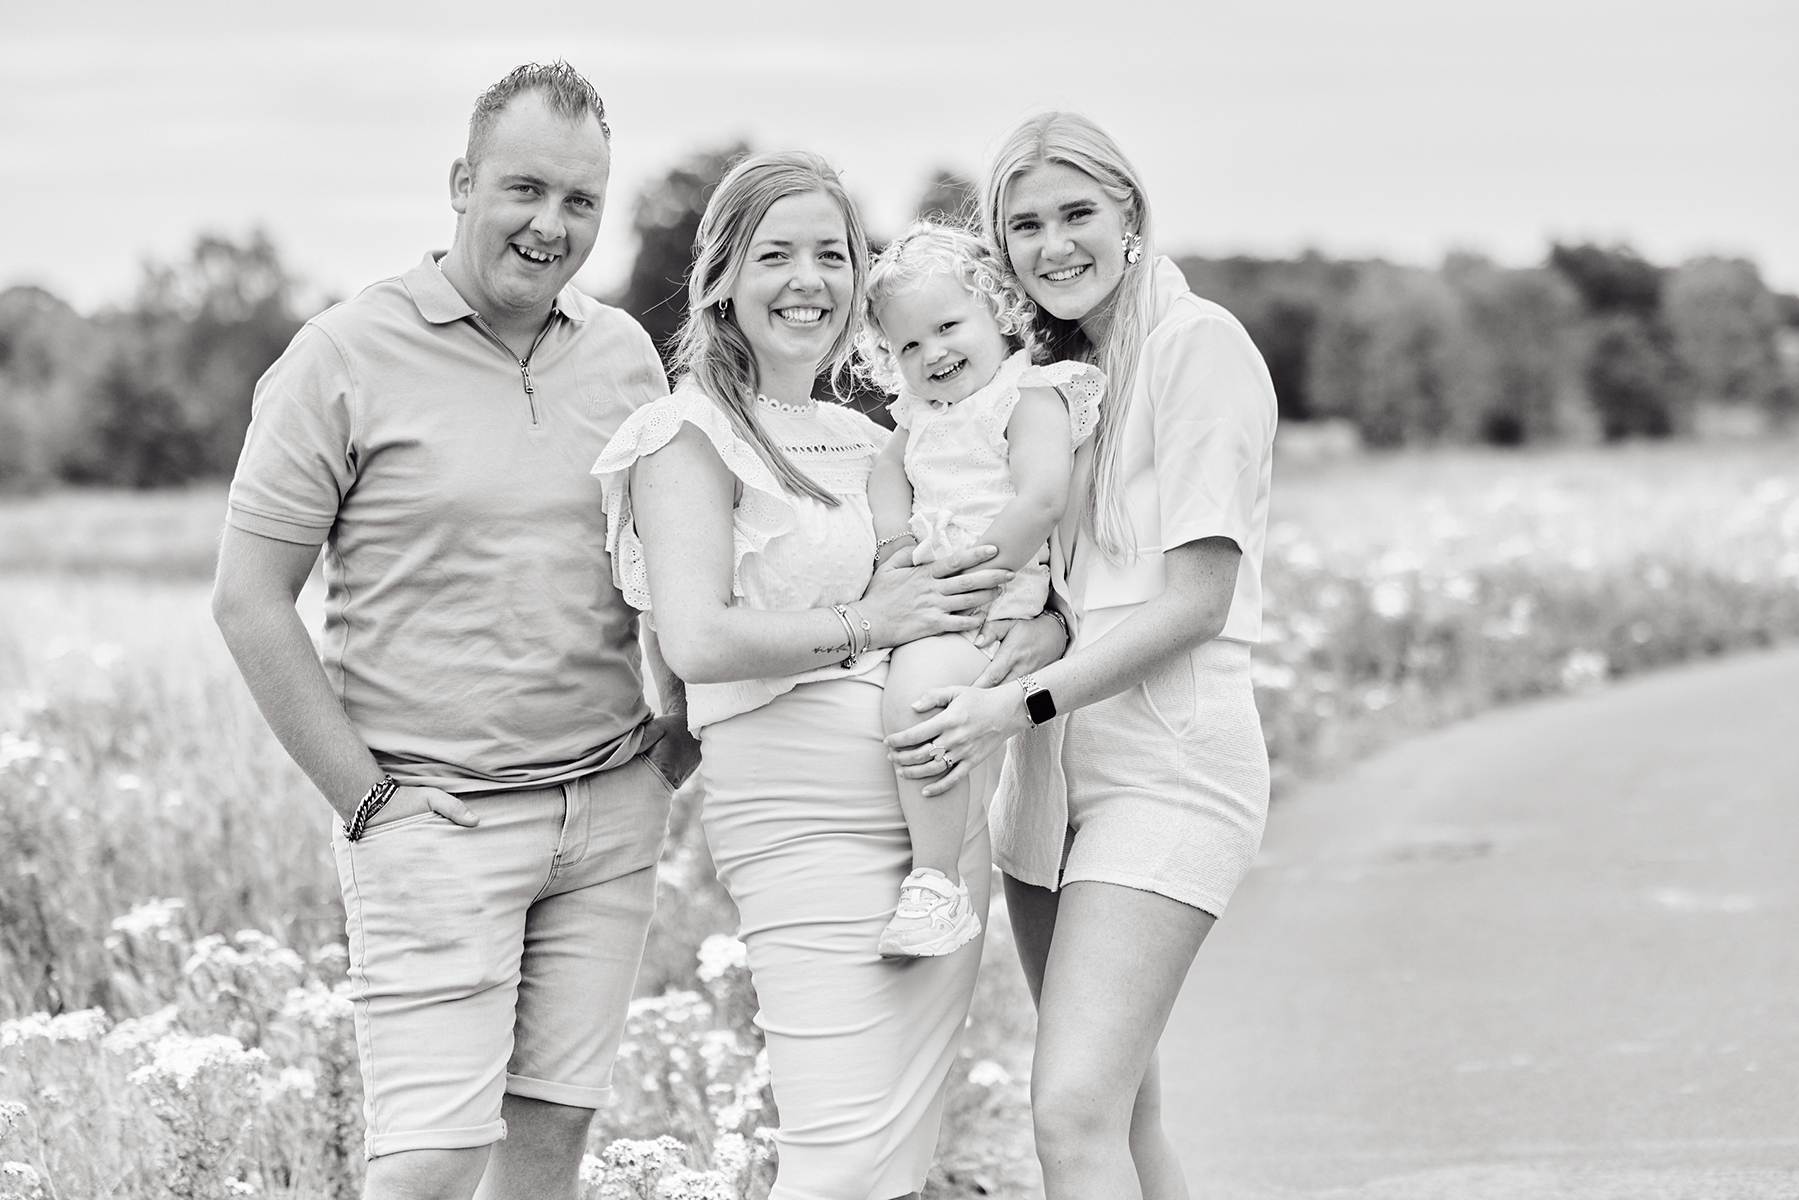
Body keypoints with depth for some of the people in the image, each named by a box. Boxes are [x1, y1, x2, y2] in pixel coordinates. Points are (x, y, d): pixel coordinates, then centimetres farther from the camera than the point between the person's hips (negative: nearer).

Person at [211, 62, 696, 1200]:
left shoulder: (625, 352, 9)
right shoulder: (347, 358, -7)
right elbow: (250, 600, -6)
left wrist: (682, 736, 9)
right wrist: (363, 791, -8)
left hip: (613, 808, 5)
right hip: (436, 818, -5)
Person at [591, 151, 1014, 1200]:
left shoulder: (868, 438, 18)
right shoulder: (695, 435, -4)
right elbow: (698, 640, -17)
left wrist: (1007, 623, 5)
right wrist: (867, 624, -13)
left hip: (952, 820, 8)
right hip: (812, 825, -8)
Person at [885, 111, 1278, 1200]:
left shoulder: (1198, 343, -7)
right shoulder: (1059, 366, 18)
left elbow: (1197, 600, -13)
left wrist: (1019, 704, -19)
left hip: (1167, 762, -8)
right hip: (1049, 762, 8)